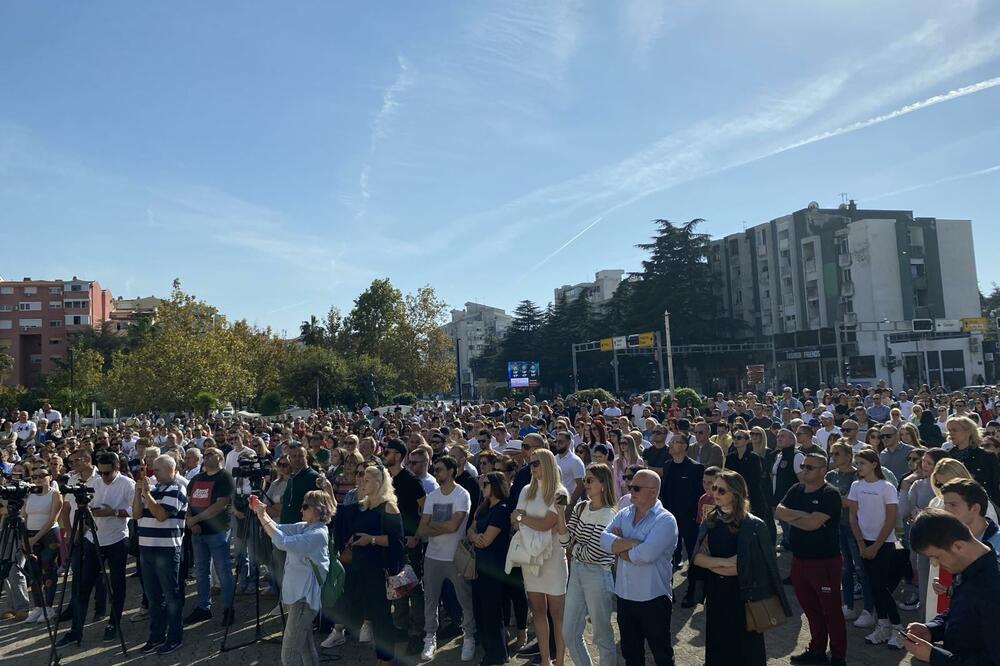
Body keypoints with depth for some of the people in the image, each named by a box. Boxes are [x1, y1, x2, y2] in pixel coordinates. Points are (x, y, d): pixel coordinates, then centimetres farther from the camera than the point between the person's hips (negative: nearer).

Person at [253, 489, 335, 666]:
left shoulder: (318, 534, -20)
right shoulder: (304, 527, 8)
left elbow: (283, 542, -27)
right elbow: (279, 529, 6)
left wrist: (263, 517, -22)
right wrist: (262, 512, -8)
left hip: (306, 597, -10)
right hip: (298, 593, 10)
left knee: (289, 651, -8)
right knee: (304, 642, 22)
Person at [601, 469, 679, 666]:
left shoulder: (665, 520, -16)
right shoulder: (624, 514, 4)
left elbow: (645, 554, -28)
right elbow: (605, 540, -10)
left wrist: (619, 548, -12)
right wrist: (633, 543, -22)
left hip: (653, 600, -6)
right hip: (624, 597, 6)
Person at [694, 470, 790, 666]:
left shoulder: (752, 525, -15)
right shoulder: (710, 522, 2)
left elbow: (744, 567, -18)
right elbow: (698, 557, -5)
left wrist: (712, 564, -11)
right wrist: (726, 562, -18)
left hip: (742, 595, -5)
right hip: (716, 593, 5)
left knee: (745, 649, 8)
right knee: (717, 648, 15)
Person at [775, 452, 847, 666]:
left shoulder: (830, 494, -15)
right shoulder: (796, 490, 7)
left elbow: (813, 524, -23)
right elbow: (778, 511, -3)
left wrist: (790, 517, -6)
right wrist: (802, 514, -17)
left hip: (825, 561, -7)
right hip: (799, 559, 7)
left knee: (831, 610, 4)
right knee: (810, 608, 18)